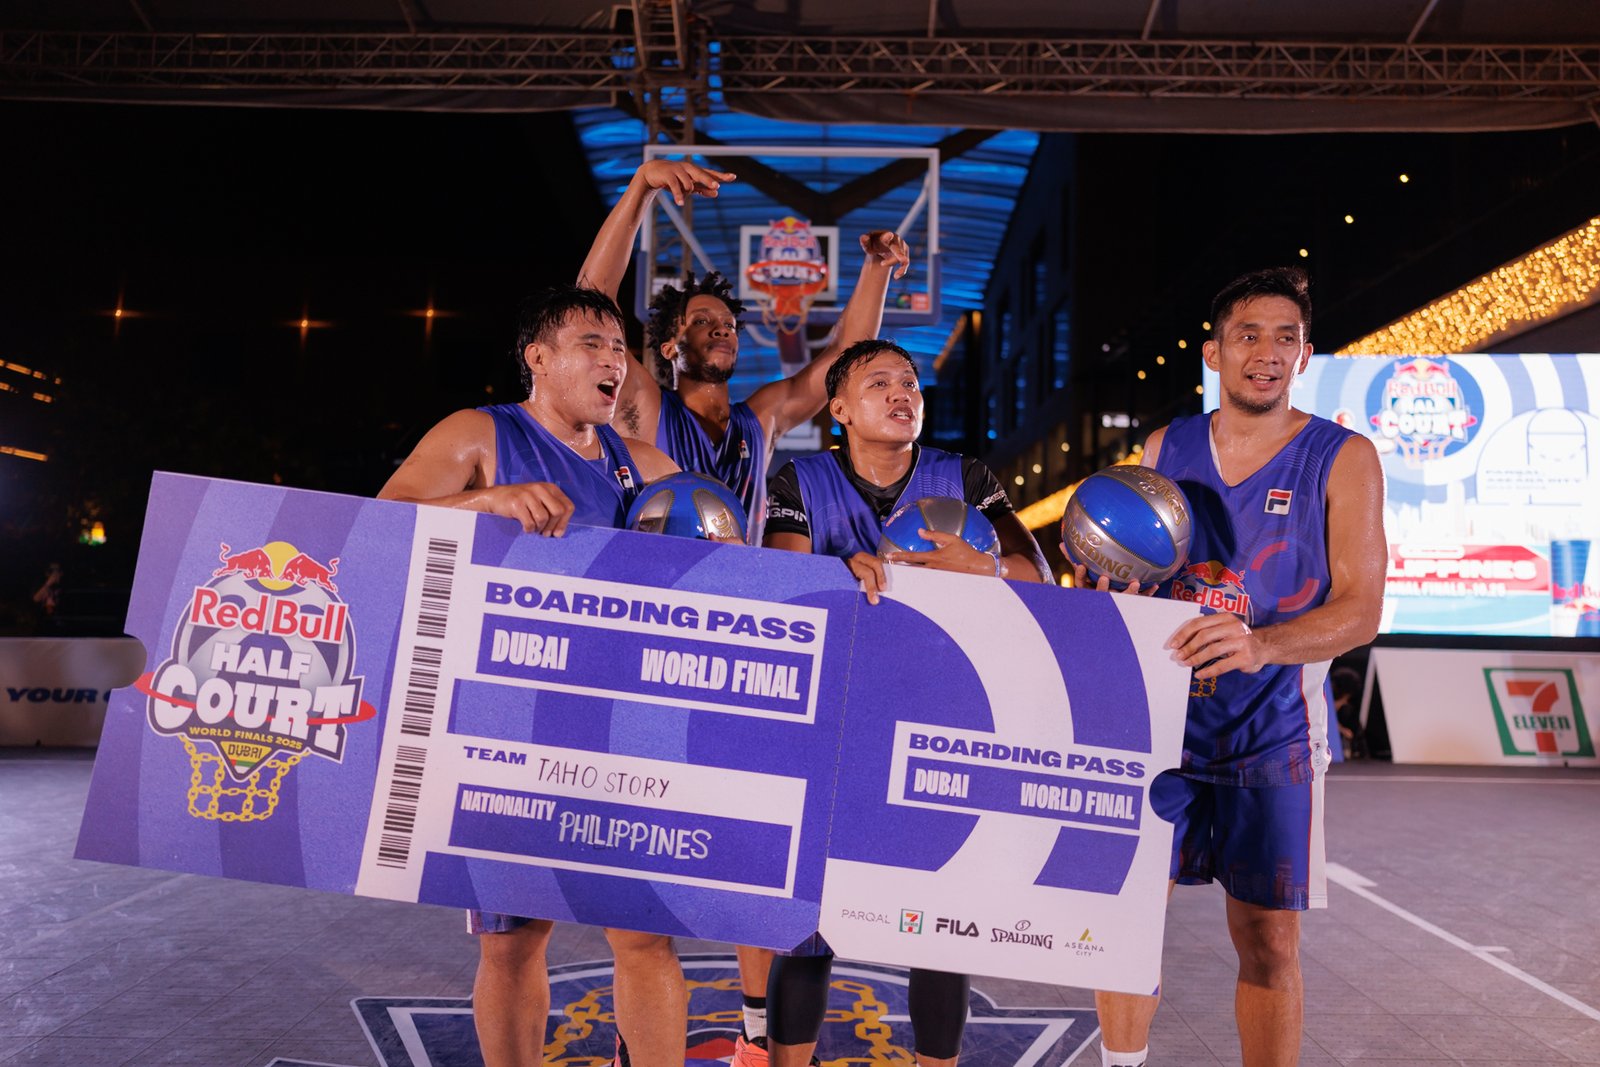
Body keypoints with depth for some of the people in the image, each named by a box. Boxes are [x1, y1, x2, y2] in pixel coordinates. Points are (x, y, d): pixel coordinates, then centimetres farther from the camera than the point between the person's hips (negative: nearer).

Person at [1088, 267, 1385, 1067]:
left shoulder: (1343, 459, -3)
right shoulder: (1165, 447, 5)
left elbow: (1361, 608, -10)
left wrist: (1261, 646, -29)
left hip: (1272, 730, -2)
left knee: (1268, 940, 6)